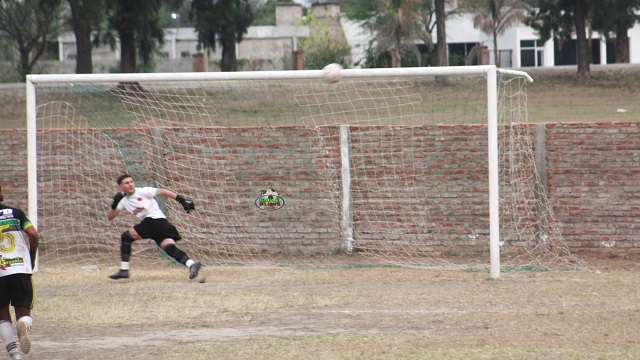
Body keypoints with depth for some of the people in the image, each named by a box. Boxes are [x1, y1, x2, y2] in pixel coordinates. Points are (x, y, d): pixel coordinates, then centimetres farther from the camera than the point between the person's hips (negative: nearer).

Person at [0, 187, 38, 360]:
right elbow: (33, 234, -4)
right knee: (24, 312, 10)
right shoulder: (16, 213, 8)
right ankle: (24, 325, -27)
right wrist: (32, 260, 8)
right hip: (21, 270, 1)